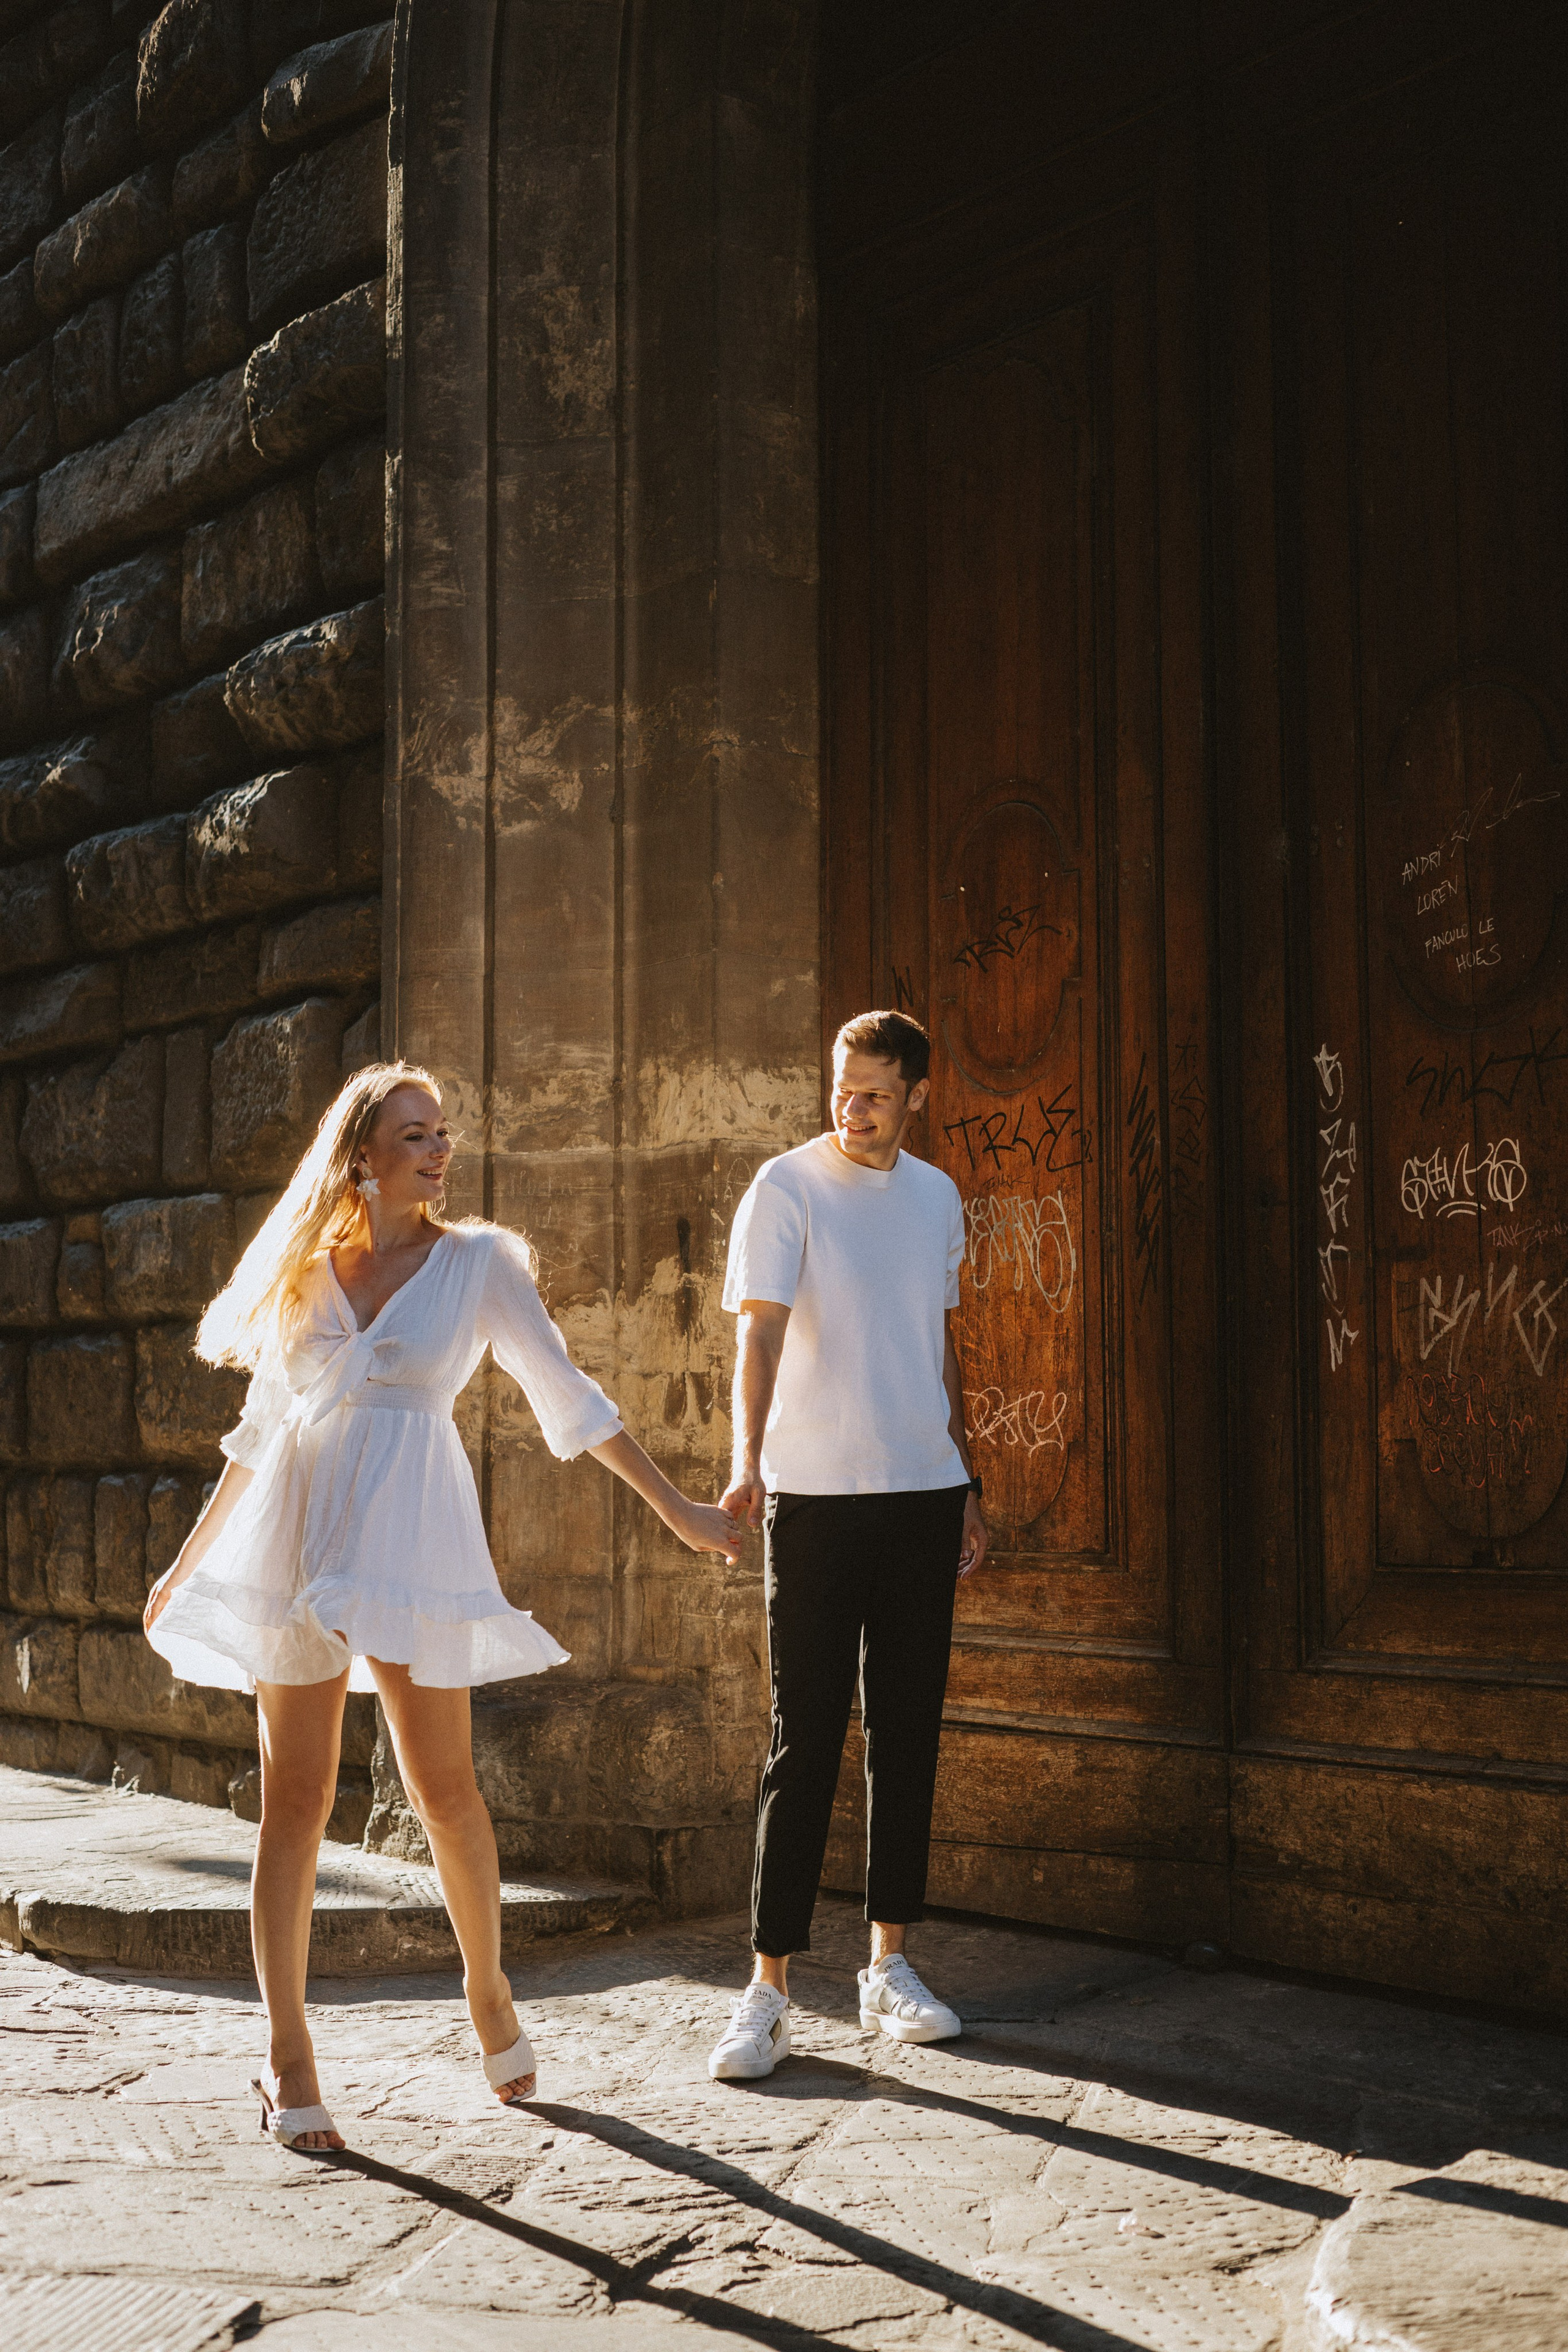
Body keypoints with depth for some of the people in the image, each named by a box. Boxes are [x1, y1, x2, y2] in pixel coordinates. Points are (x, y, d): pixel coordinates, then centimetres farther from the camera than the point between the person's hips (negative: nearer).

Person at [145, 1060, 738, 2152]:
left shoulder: (478, 1261, 4)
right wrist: (191, 1559, 21)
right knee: (296, 1798, 0)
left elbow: (568, 1396, 5)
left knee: (446, 1788, -2)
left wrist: (675, 1507, 2)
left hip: (412, 1534, -2)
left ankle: (489, 1995, 23)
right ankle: (289, 2058, 8)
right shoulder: (304, 1269, 10)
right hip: (295, 1534, 2)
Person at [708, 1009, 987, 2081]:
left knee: (909, 1733, 10)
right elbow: (762, 1331, -17)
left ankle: (890, 1966, 21)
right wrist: (746, 1460, -32)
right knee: (805, 1741, -4)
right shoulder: (788, 1186, -6)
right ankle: (769, 1991, 3)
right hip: (815, 1497, -5)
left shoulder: (938, 1196, 11)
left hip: (923, 1492, 5)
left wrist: (966, 1483, 18)